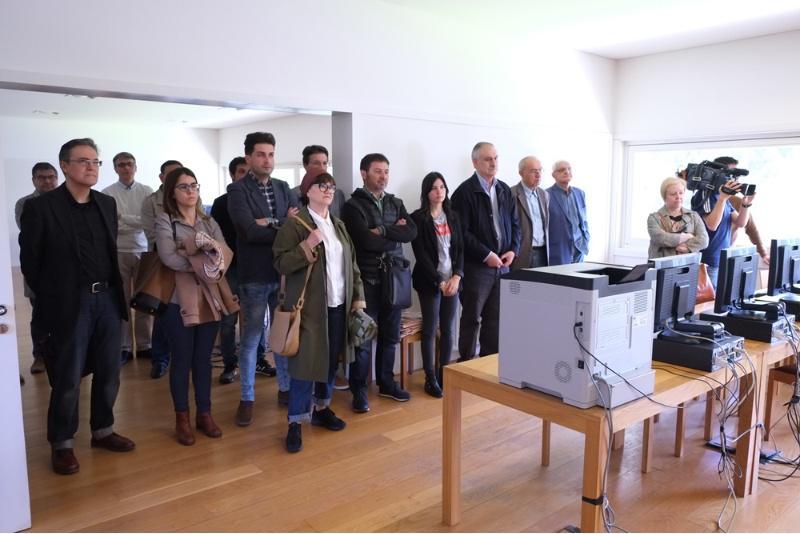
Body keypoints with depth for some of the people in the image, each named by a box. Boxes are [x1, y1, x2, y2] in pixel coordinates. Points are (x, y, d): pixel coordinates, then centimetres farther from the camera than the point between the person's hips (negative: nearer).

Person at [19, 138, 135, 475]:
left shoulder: (107, 204, 8)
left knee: (109, 372, 12)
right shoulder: (40, 207, -8)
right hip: (69, 304, -5)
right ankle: (62, 444, 20)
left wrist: (114, 290, 8)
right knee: (68, 379, 4)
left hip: (107, 299, 5)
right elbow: (30, 261, -3)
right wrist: (51, 298, 1)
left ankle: (103, 430, 30)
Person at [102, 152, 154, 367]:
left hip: (143, 251, 2)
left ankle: (144, 345, 17)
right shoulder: (107, 193, -2)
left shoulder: (146, 192, 4)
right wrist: (136, 224, -12)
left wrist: (123, 218, -11)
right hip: (118, 253, -2)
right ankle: (123, 347, 14)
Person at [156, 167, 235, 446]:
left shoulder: (209, 222, 11)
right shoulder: (164, 221, -4)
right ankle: (182, 419, 18)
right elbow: (169, 258, -18)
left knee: (204, 359, 11)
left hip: (209, 299, 4)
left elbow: (227, 254, -1)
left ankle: (204, 414, 23)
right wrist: (205, 262, -15)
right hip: (179, 300, -4)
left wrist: (214, 247, -22)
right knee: (182, 360, 5)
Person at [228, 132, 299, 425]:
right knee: (251, 338, 5)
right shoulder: (237, 190, -7)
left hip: (284, 272, 5)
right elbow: (250, 231, -19)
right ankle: (247, 399, 18)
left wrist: (272, 222, -17)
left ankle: (286, 389, 29)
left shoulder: (283, 187, 11)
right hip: (254, 275, -5)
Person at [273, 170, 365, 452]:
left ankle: (321, 409, 31)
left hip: (338, 305, 6)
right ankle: (296, 422, 8)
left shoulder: (339, 225, 13)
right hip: (310, 307, -6)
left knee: (332, 361, 14)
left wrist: (358, 298, 8)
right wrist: (308, 245, -24)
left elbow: (352, 264, 15)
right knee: (306, 362, -3)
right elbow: (281, 264, -13)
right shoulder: (295, 225, -7)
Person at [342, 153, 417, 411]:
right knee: (363, 337, 0)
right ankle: (359, 390, 12)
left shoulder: (396, 203, 13)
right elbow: (366, 241, -18)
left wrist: (383, 230, -14)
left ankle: (386, 382, 28)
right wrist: (396, 234, -5)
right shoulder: (353, 206, -4)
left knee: (390, 335, 13)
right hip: (367, 278, -5)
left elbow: (412, 231, -3)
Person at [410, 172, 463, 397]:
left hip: (452, 280, 4)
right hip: (430, 281, -4)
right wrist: (439, 281, -14)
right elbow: (421, 254, -10)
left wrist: (456, 277, -7)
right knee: (430, 330, 1)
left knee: (448, 329, 7)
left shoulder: (452, 216, 11)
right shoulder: (418, 218, -4)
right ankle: (431, 379, 10)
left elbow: (460, 249, 8)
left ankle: (445, 375, 18)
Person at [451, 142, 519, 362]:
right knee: (471, 318, 4)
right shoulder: (465, 192, -8)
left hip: (502, 264, 6)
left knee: (495, 318, 11)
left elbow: (515, 223, 17)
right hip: (476, 266, -6)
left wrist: (513, 250, 1)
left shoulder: (505, 190, 12)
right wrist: (486, 255, -15)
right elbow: (462, 232, -14)